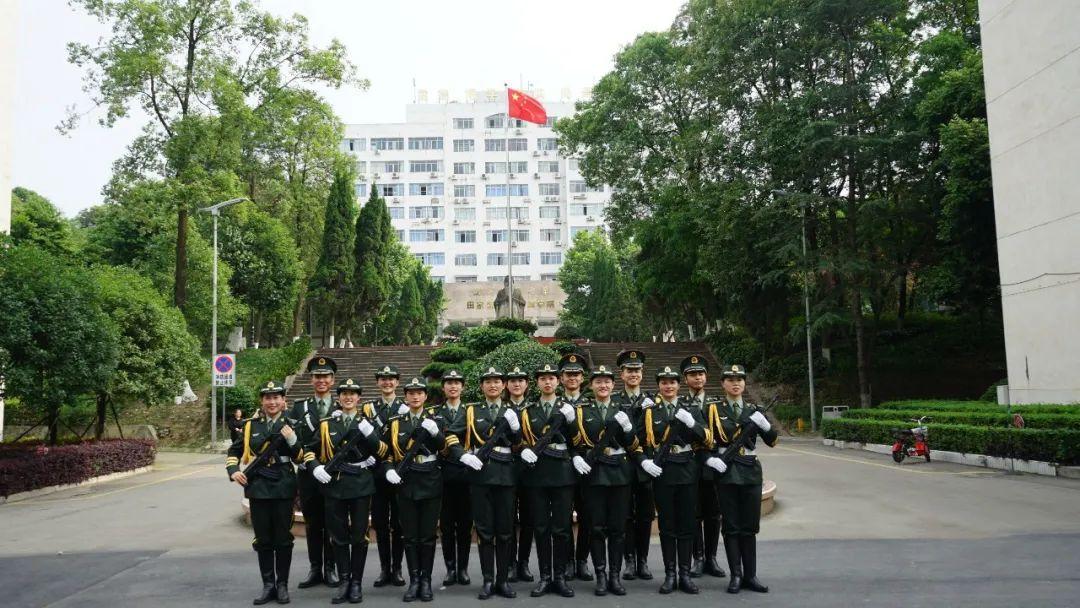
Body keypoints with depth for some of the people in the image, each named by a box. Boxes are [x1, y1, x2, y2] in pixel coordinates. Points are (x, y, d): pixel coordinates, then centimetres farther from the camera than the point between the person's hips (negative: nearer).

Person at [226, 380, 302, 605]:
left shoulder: (291, 425, -1)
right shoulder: (250, 424, 5)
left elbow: (300, 458, -1)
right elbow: (234, 451, 14)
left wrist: (292, 440, -18)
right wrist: (233, 471, -2)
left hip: (283, 487, -2)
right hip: (258, 487, 2)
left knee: (283, 538, 5)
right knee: (263, 539, 8)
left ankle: (282, 585, 17)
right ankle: (268, 585, 18)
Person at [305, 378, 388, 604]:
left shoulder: (367, 423, 4)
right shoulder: (326, 424, 7)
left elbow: (382, 452, -3)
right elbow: (310, 450, 11)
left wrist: (370, 433, -18)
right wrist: (316, 467, -7)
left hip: (361, 484, -1)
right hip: (334, 484, 1)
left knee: (359, 535, 3)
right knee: (338, 535, 6)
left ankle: (357, 583, 13)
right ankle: (344, 581, 16)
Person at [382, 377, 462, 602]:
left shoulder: (436, 419, 4)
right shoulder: (394, 422, 6)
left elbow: (445, 445, -5)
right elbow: (384, 450, 10)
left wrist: (435, 432, -22)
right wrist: (388, 470, -5)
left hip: (430, 483, -1)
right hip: (405, 484, 1)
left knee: (428, 535, 3)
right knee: (410, 536, 4)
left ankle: (426, 580, 13)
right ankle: (414, 581, 12)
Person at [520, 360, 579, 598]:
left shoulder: (568, 409, 7)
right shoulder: (527, 411, 11)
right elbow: (520, 439, 10)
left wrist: (571, 421, -12)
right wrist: (524, 450, -11)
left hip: (562, 473, -1)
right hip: (536, 473, 1)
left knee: (561, 527, 2)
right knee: (541, 527, 5)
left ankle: (560, 576, 11)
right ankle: (545, 577, 13)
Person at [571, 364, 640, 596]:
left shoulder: (621, 411, 10)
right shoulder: (581, 411, 5)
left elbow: (633, 446, 5)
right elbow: (574, 442, 4)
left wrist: (627, 427, -12)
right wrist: (576, 458, -15)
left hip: (619, 473, 2)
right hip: (593, 473, -1)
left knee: (618, 527, 4)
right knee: (597, 527, 1)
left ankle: (615, 576, 13)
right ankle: (601, 576, 10)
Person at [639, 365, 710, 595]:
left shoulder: (691, 408, 7)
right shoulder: (649, 411, 5)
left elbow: (706, 438, -2)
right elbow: (640, 441, 6)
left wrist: (691, 422, -18)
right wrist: (645, 461, -11)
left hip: (687, 471, 1)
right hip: (662, 472, -1)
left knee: (686, 524, 4)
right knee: (667, 525, 3)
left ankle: (685, 574, 12)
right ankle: (670, 574, 10)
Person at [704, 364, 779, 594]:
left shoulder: (754, 410, 9)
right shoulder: (713, 409, 1)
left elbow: (773, 441, 7)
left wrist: (764, 423, -11)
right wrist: (709, 459, -14)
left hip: (750, 472, 3)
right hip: (725, 472, -2)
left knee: (750, 527, 6)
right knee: (731, 526, 2)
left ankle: (750, 575, 15)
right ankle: (736, 575, 9)